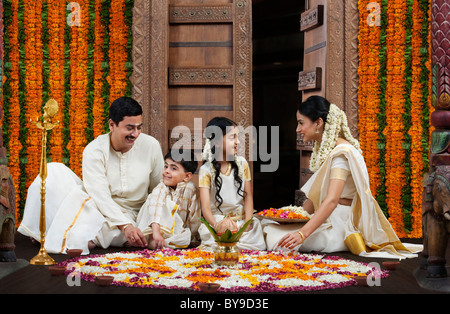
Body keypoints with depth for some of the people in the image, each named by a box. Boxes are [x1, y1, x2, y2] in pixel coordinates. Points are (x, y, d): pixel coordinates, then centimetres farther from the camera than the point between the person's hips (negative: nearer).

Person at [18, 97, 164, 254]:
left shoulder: (151, 146, -5)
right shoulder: (94, 150, -12)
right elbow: (101, 196, -21)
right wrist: (125, 225, -34)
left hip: (127, 215, -1)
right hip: (97, 207, 1)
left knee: (80, 236, -36)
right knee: (53, 171, -22)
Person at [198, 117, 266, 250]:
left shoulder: (241, 163, 7)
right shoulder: (206, 170, -5)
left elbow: (248, 195, 8)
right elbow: (205, 207, -11)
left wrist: (248, 222, -7)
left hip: (241, 220, 4)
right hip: (216, 221, -3)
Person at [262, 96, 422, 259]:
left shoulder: (342, 152, -17)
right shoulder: (324, 150, 14)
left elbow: (332, 200, -30)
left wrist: (303, 233, -40)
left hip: (342, 224, -9)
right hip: (328, 219, 9)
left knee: (281, 241, -25)